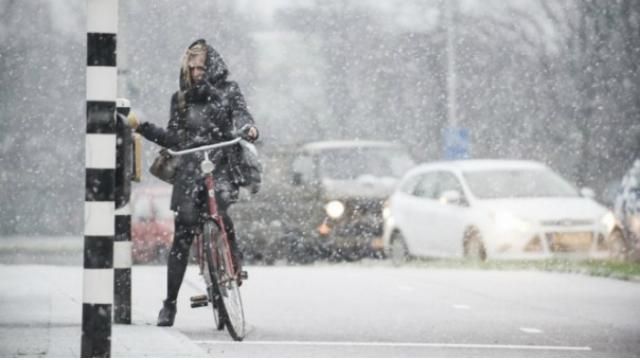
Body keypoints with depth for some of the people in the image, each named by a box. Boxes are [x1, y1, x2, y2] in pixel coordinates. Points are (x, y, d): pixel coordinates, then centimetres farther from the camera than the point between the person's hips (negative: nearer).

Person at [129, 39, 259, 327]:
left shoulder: (228, 92, 8)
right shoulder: (181, 99, 14)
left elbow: (241, 117, -6)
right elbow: (173, 139, 15)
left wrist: (249, 129, -29)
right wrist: (142, 127, 4)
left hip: (222, 166, -2)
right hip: (190, 170, 2)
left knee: (219, 208, -31)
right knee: (182, 235, -4)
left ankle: (235, 257, -2)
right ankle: (170, 302, 1)